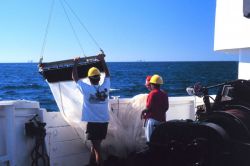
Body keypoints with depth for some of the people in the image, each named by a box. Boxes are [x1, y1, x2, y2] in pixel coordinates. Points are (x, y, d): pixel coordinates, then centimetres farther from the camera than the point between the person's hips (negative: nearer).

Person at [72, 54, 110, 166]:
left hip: (93, 123, -5)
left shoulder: (87, 89, -14)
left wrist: (75, 64, 10)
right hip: (104, 122, 5)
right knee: (95, 146, 21)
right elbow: (107, 74, 14)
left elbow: (75, 77, -1)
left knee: (97, 149, 0)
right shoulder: (105, 87, -5)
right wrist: (102, 60, 20)